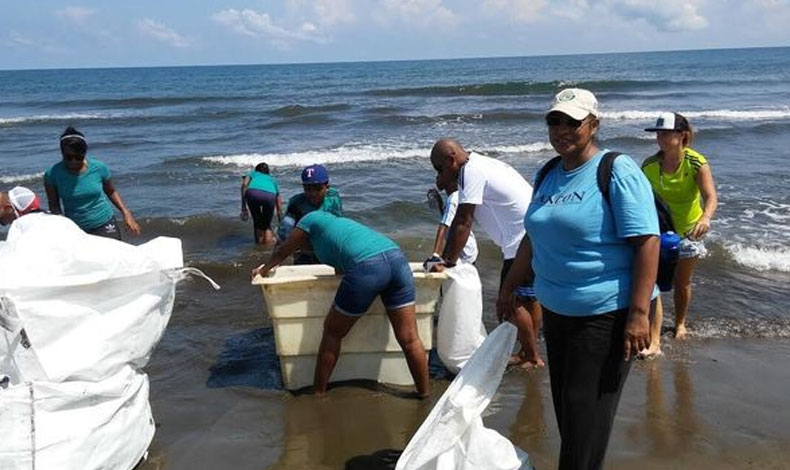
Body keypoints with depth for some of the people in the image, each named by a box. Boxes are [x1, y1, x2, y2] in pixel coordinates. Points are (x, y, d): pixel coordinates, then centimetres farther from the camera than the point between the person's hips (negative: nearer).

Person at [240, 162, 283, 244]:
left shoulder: (253, 173, 37)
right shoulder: (272, 179, 41)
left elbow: (244, 185, 12)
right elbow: (279, 208, 39)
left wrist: (243, 206, 9)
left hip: (253, 193, -1)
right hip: (269, 195, 1)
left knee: (257, 221, 23)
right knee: (267, 224, 21)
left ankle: (259, 242, 16)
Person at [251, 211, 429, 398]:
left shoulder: (312, 218, 20)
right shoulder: (338, 223, 39)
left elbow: (282, 251, 34)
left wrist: (264, 269, 52)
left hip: (366, 267, -6)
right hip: (397, 258, 7)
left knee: (333, 333, 12)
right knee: (409, 339, 9)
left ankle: (318, 394, 21)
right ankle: (425, 394, 14)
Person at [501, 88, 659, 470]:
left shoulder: (617, 171, -12)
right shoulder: (547, 176, 10)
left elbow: (647, 242, -18)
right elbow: (534, 239, 20)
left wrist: (639, 313, -24)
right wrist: (509, 288, 23)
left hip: (604, 314, -7)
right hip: (556, 310, 7)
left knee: (587, 412, -3)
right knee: (564, 405, 15)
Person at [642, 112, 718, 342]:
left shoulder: (696, 163, -20)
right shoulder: (649, 165, -14)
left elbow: (711, 197, -32)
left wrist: (705, 218, -51)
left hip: (689, 229, 0)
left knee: (682, 283, 17)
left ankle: (680, 323, 43)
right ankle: (654, 341, -10)